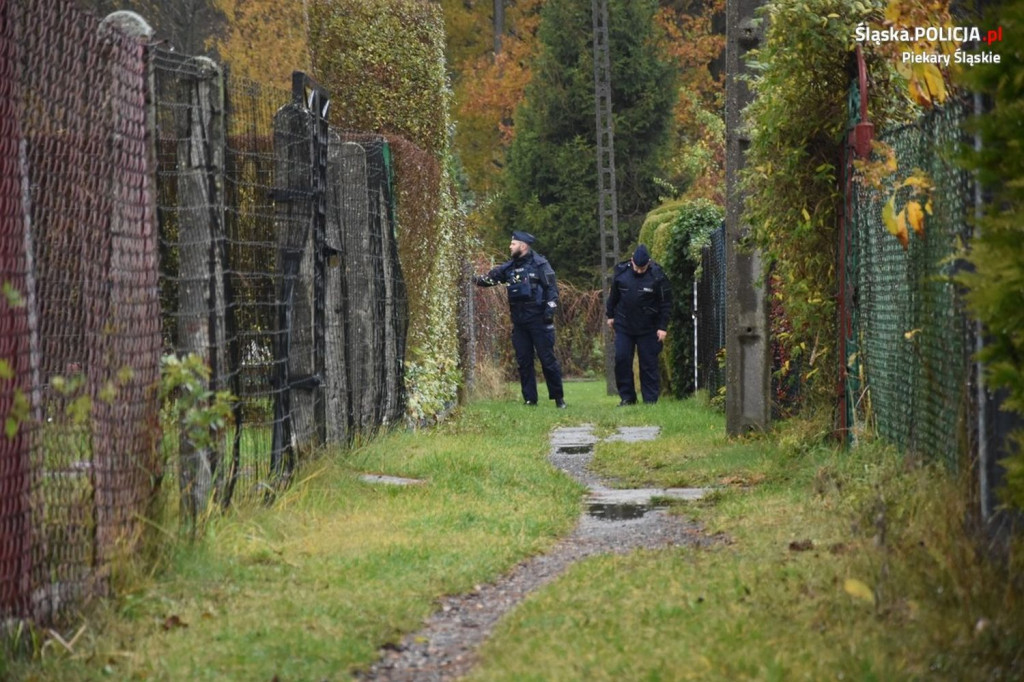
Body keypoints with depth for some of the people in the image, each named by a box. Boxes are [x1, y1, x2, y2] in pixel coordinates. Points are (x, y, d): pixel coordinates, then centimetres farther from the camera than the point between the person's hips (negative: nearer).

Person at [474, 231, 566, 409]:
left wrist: (550, 308, -16)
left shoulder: (540, 264, -3)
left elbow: (552, 288, -6)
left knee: (547, 358, -5)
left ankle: (558, 397, 2)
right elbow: (491, 278, 8)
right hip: (519, 320, 6)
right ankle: (530, 399, 10)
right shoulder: (509, 267, 14)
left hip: (538, 319, -6)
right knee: (523, 361, 5)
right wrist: (476, 280, -10)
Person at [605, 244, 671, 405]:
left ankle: (650, 400, 4)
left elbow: (665, 303, -6)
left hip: (648, 329, -3)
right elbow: (613, 295, 13)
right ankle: (627, 397, 8)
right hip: (624, 326, 3)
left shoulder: (657, 276, -11)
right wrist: (610, 315, 16)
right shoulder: (621, 272, -3)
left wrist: (663, 327, -9)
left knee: (649, 364, 0)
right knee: (621, 359, -2)